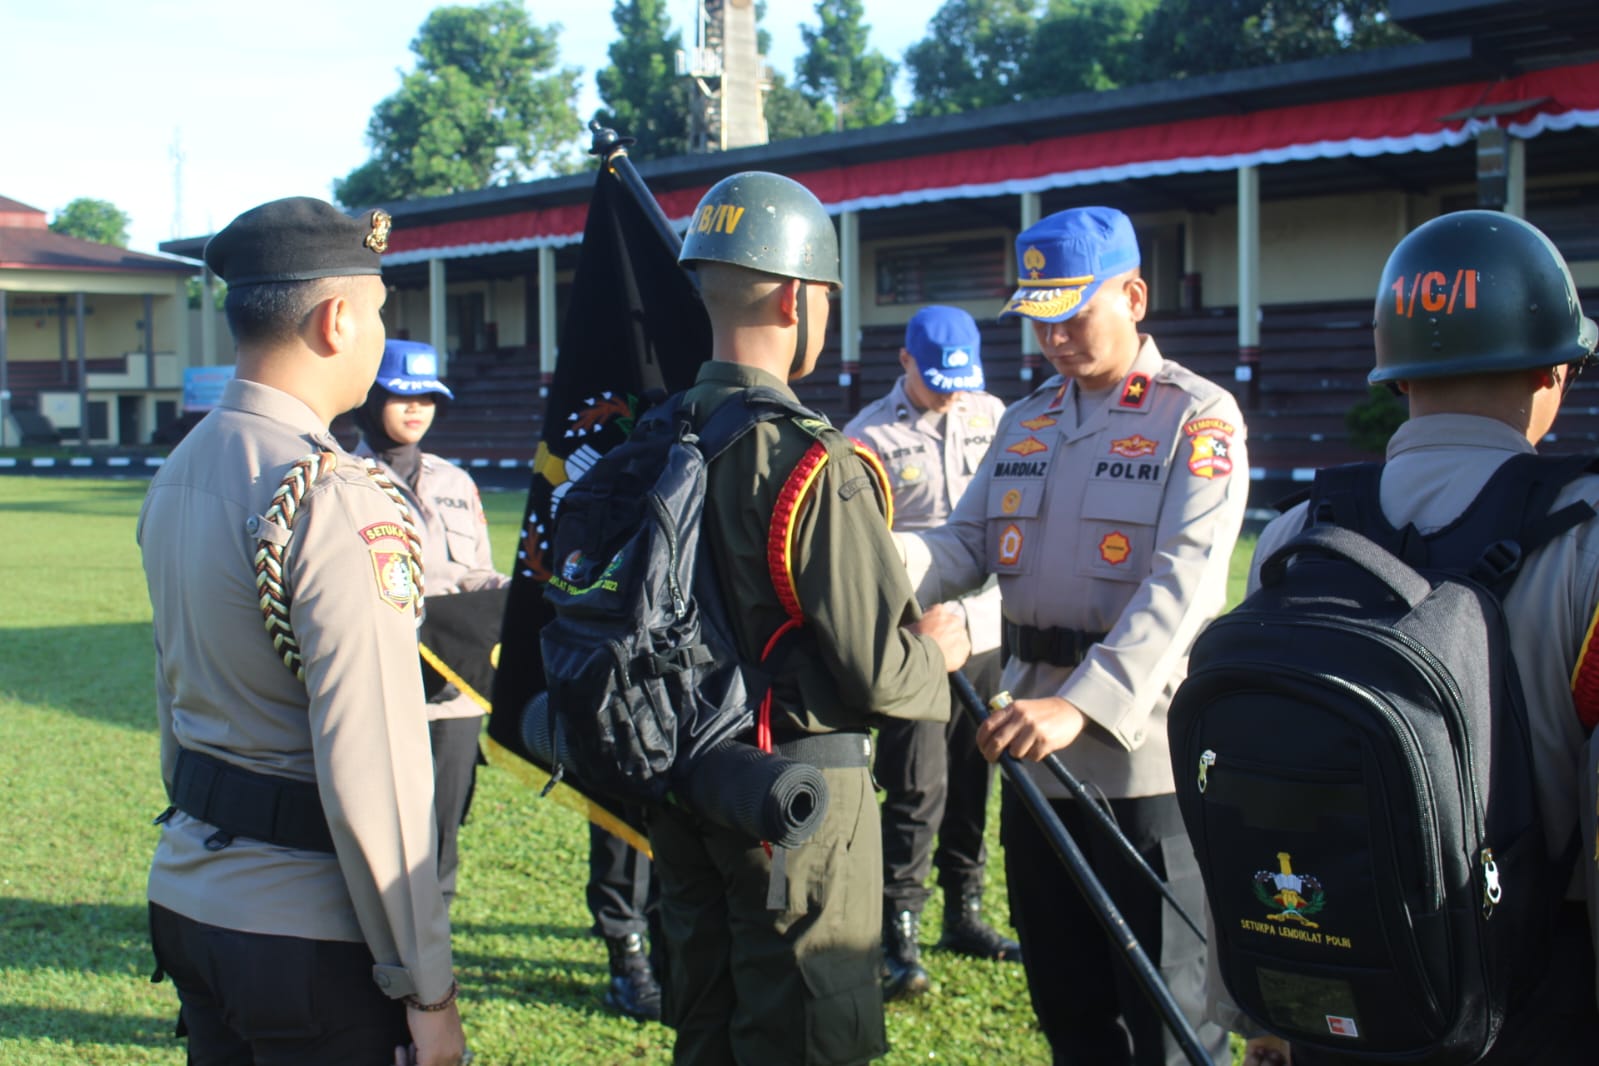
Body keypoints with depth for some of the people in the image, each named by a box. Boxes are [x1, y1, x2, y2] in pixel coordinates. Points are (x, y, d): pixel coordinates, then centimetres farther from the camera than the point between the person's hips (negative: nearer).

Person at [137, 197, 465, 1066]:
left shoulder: (177, 476, 6)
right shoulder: (336, 504, -21)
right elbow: (371, 771, -23)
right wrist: (428, 989, -16)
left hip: (187, 894, 8)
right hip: (309, 933, -8)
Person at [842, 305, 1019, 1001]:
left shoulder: (991, 416, 9)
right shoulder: (870, 436, -3)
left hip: (987, 630, 5)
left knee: (974, 780, 12)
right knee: (917, 787, -6)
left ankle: (964, 915, 27)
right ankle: (899, 934, 4)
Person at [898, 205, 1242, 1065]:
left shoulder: (1196, 418, -8)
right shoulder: (1025, 423, 14)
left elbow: (1181, 583, -21)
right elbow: (966, 548, 6)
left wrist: (1083, 703, -34)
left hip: (1144, 754, -6)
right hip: (1034, 748, 7)